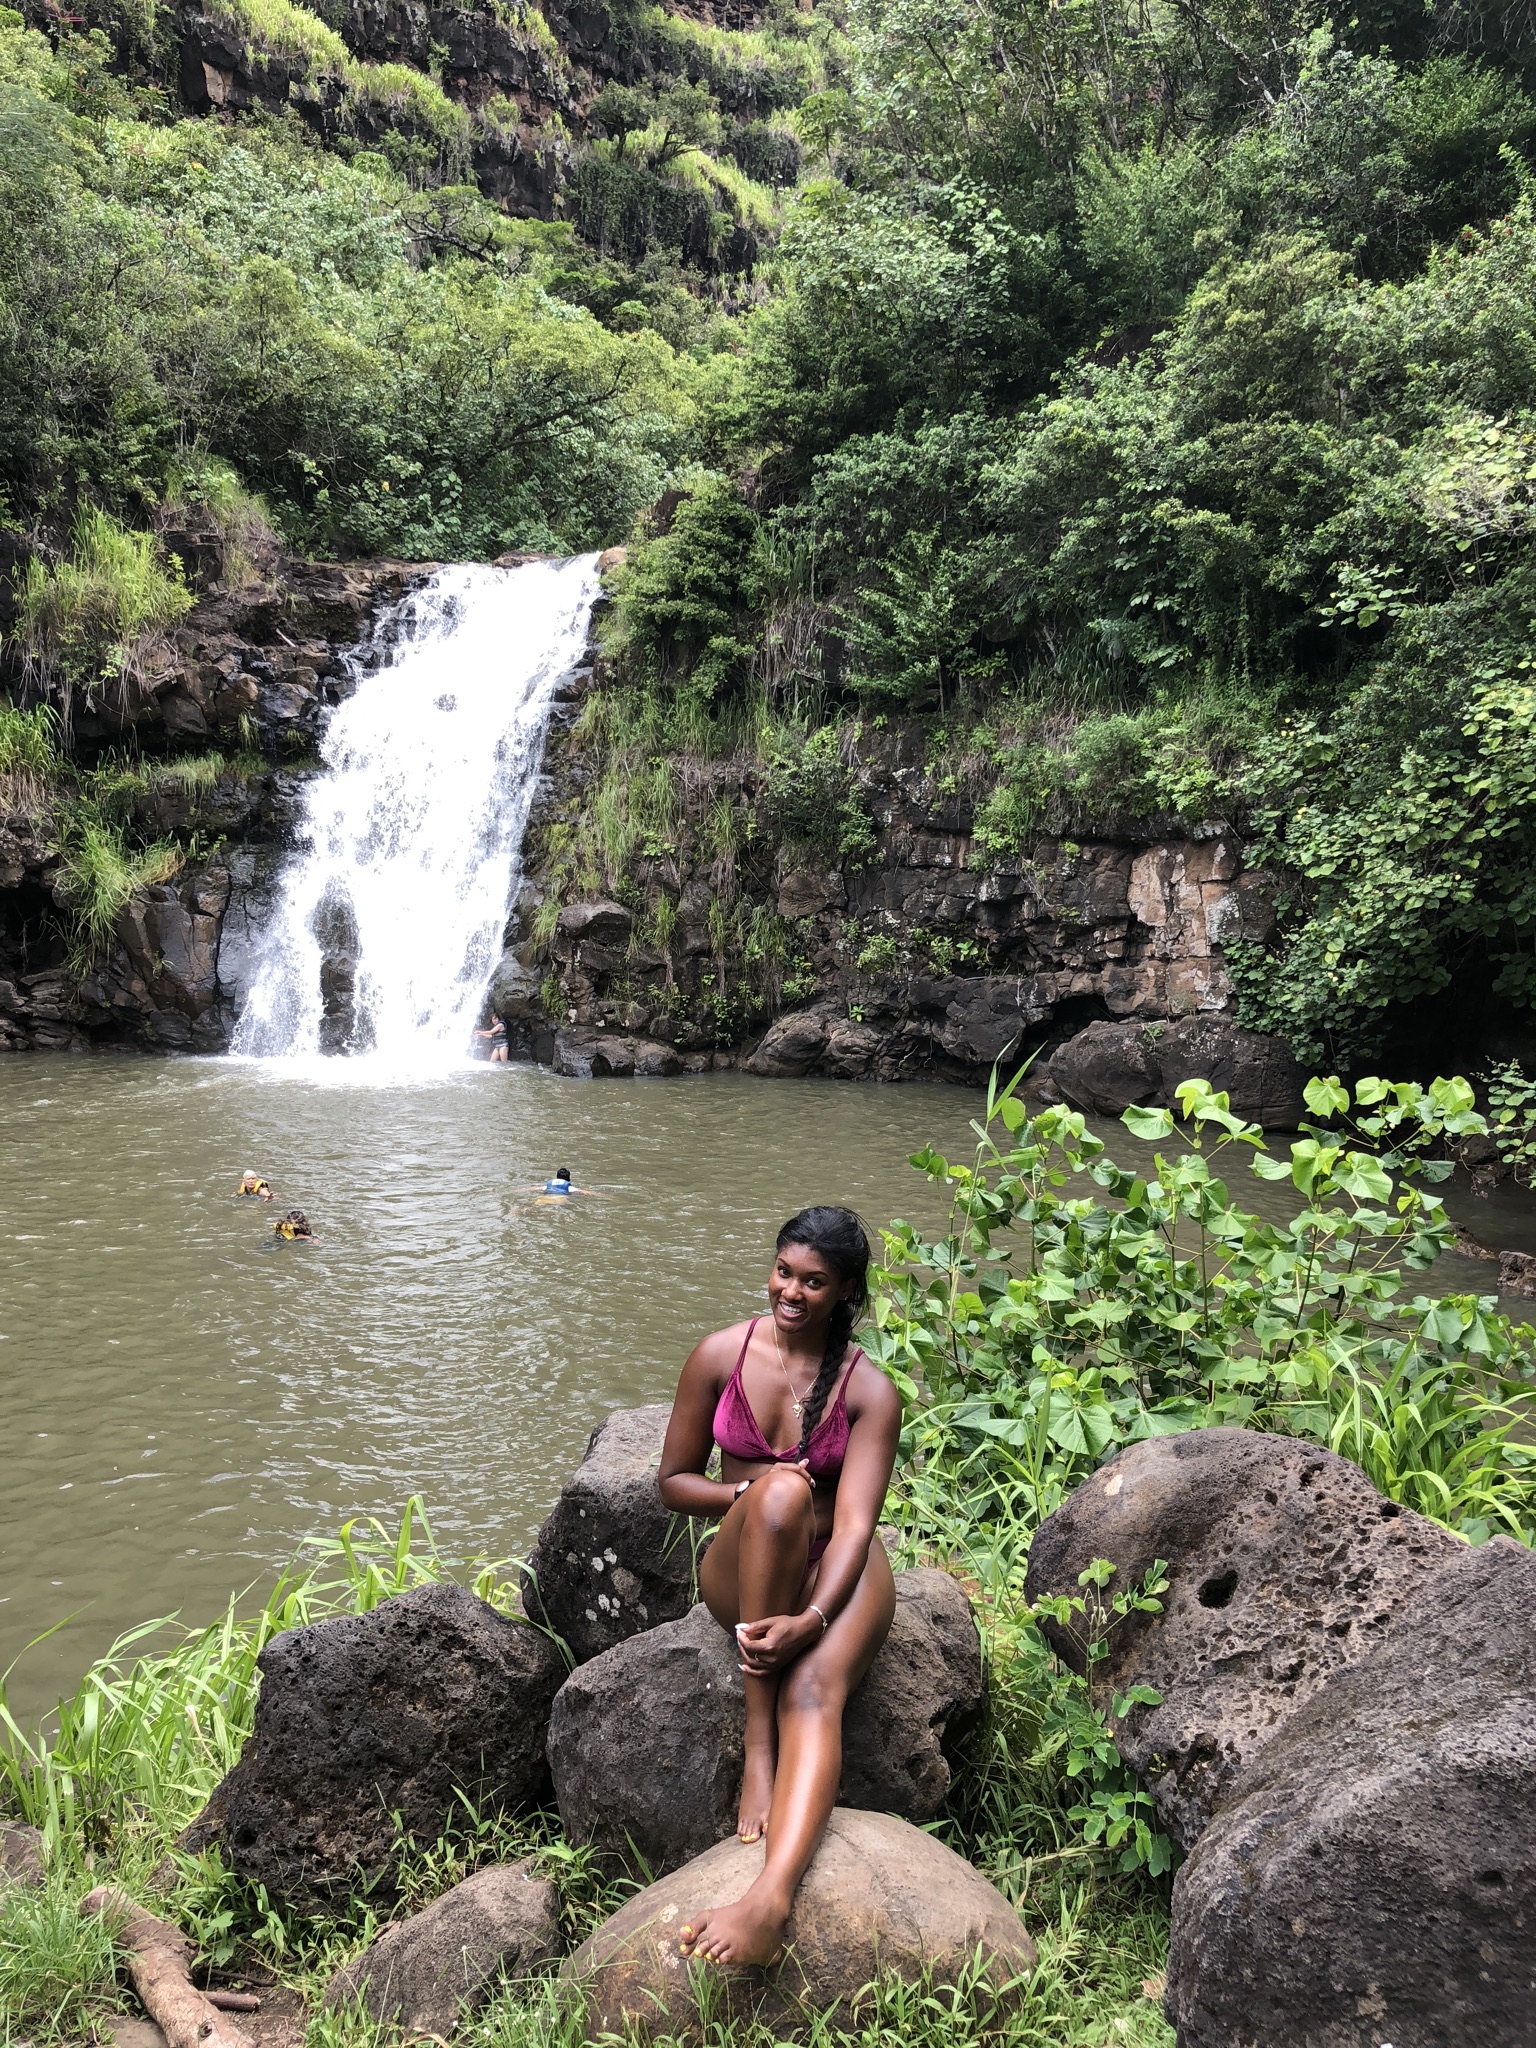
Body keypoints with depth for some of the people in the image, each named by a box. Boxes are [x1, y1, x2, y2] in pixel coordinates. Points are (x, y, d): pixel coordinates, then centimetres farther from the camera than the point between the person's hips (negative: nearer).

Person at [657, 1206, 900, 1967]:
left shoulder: (870, 1392, -6)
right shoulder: (720, 1356, -2)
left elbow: (854, 1523, -17)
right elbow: (673, 1482, 5)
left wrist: (810, 1619, -35)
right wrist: (749, 1492, -15)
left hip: (838, 1569, 0)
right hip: (740, 1570, 1)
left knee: (815, 1689, -34)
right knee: (782, 1491, -35)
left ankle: (772, 1895, -54)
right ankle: (756, 1749, -31)